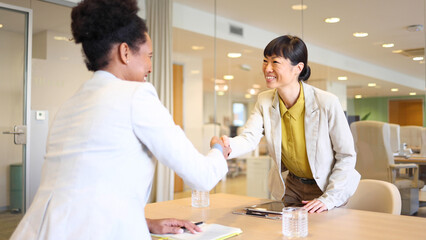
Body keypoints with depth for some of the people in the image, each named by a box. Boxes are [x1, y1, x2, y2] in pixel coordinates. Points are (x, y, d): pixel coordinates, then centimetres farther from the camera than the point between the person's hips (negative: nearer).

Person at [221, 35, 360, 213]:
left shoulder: (327, 103, -23)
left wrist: (329, 199, -22)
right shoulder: (264, 101, -9)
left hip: (328, 187, -3)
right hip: (292, 187, 4)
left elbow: (347, 156, -16)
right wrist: (229, 146, -45)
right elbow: (250, 137, -23)